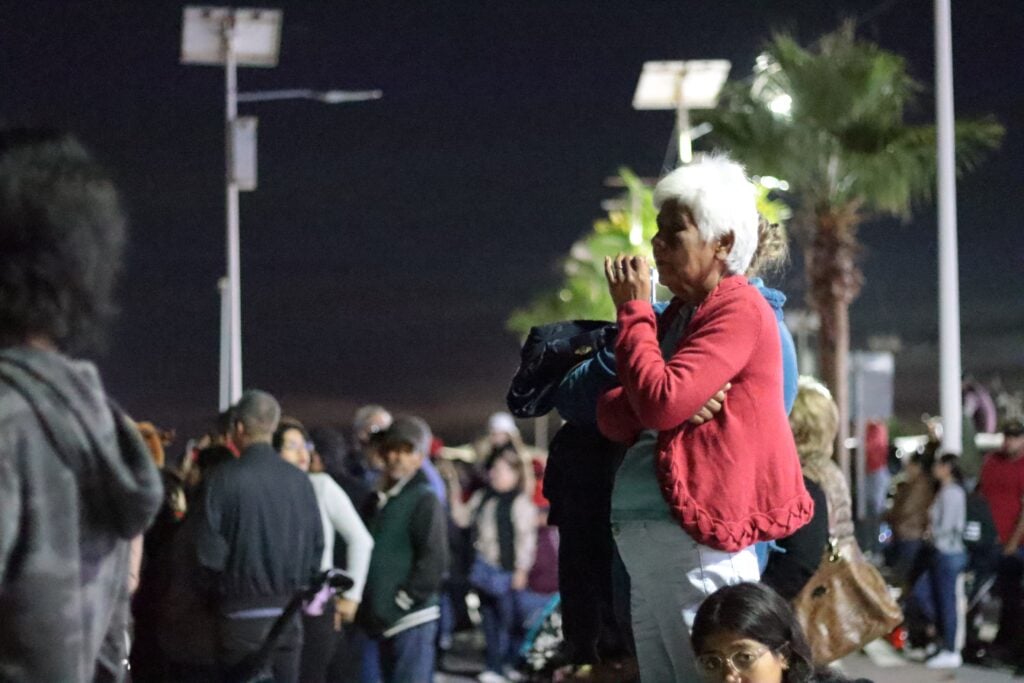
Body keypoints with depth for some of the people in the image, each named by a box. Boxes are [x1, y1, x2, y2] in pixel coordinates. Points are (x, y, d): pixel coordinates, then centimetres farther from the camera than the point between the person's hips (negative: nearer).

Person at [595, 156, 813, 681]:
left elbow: (661, 404, -19)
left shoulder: (740, 309, -7)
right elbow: (611, 417, 14)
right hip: (639, 534, 9)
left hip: (692, 539, -9)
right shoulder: (679, 314, 19)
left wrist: (633, 310, -7)